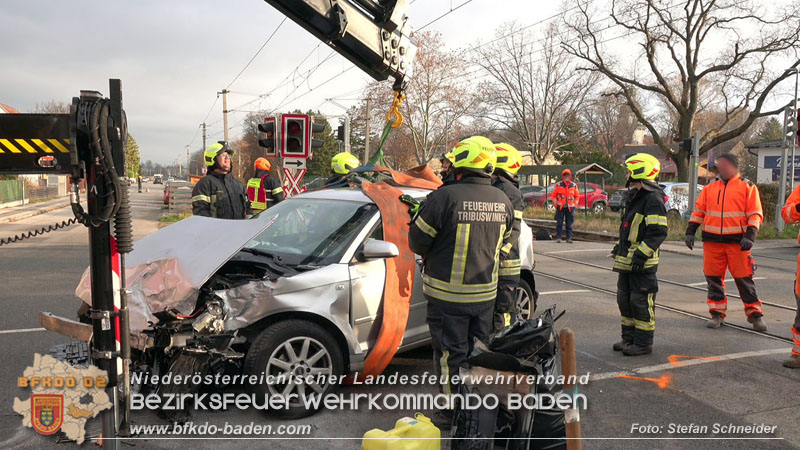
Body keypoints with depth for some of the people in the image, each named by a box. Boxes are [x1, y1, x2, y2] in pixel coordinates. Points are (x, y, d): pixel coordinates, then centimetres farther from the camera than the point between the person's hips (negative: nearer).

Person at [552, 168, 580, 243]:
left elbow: (577, 196, 14)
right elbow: (554, 195, 7)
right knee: (559, 223, -2)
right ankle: (558, 237, 3)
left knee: (569, 224, 4)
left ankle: (569, 238, 8)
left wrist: (575, 204, 3)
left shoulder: (574, 185, 8)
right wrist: (556, 204, -2)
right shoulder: (558, 185, 4)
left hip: (570, 207, 1)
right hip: (560, 207, -1)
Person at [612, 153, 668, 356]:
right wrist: (620, 246, 25)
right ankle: (629, 338, 28)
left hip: (642, 263, -10)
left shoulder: (653, 199, -16)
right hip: (627, 261, 10)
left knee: (641, 302, -3)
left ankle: (643, 343, 7)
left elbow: (658, 232, -22)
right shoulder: (636, 197, 17)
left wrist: (641, 254, -25)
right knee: (625, 300, 16)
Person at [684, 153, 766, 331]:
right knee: (713, 277, 5)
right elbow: (698, 211, 15)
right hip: (712, 241, 3)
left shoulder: (747, 187, 3)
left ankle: (755, 314, 14)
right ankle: (717, 314, 16)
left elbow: (755, 214, 0)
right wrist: (690, 232, 7)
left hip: (737, 242, -3)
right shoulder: (709, 188, 13)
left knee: (744, 278, 0)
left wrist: (750, 236, -12)